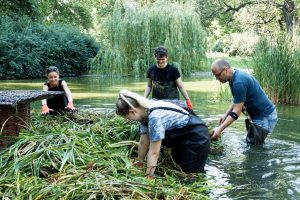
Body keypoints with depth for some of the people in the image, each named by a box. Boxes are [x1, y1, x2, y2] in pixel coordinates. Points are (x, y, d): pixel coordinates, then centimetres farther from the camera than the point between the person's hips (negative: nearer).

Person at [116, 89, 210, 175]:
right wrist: (138, 164, 10)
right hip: (182, 137, 10)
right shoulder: (145, 113, -6)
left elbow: (154, 153, -27)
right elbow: (143, 143, 3)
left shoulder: (155, 117, -32)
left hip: (197, 138, -10)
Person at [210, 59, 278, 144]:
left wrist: (220, 129, -27)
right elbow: (237, 101, 16)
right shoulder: (235, 76, 4)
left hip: (265, 117, -10)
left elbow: (236, 112, -25)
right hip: (260, 115, 10)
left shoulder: (239, 82, -26)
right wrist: (225, 115, 4)